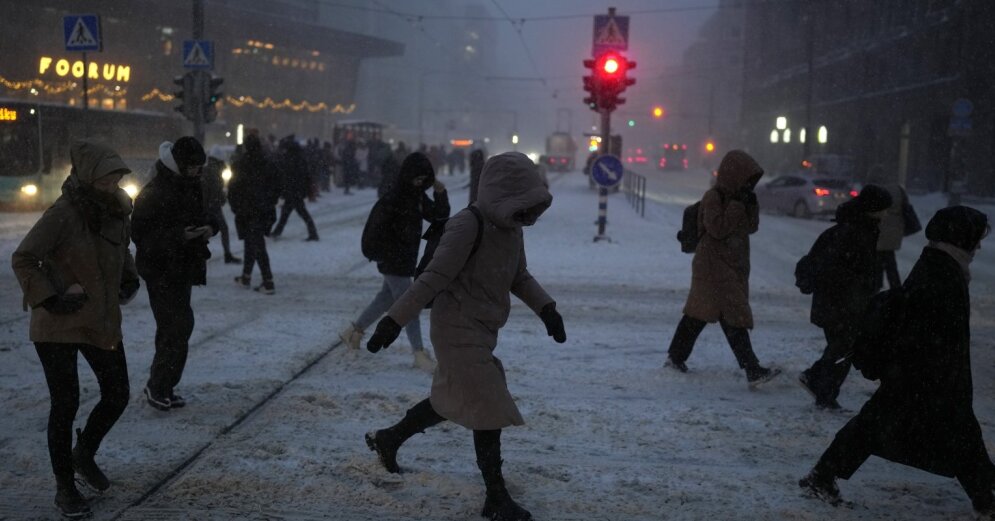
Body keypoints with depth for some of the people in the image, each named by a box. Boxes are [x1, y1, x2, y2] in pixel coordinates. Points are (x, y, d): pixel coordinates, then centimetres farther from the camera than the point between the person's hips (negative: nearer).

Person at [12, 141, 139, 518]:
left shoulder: (114, 212, 3)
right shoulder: (63, 214, -19)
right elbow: (23, 258, -17)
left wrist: (129, 279, 9)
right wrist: (49, 300, -19)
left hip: (103, 323, 7)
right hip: (59, 326, -7)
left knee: (117, 396, 10)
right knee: (65, 405, 0)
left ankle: (84, 455, 37)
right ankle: (65, 487, 16)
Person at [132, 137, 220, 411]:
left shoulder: (191, 187, 10)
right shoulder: (154, 193, -17)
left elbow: (202, 214, 23)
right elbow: (141, 235, -20)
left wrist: (210, 226, -2)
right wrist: (178, 235, -31)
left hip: (183, 268, 9)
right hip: (161, 271, -9)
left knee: (172, 329, 13)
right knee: (179, 326, -12)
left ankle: (161, 388, 23)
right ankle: (158, 387, -1)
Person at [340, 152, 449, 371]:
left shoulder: (418, 196, 7)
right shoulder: (393, 198, -20)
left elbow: (439, 216, 6)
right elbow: (375, 224, -21)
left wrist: (440, 194, -9)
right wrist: (381, 252, -20)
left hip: (407, 259, 9)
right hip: (392, 260, -9)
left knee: (386, 298, 21)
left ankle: (353, 331, 37)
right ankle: (419, 353, -1)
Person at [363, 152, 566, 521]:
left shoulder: (511, 229, 6)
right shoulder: (467, 226, -20)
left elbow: (519, 278, 17)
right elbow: (434, 278, -22)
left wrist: (546, 309, 2)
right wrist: (394, 321, -22)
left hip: (481, 333, 9)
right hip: (458, 329, -9)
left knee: (451, 401, 20)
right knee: (489, 410, -7)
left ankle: (387, 440, 39)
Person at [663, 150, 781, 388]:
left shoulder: (736, 197, 13)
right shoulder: (713, 197, -13)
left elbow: (751, 227, 14)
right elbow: (717, 228, -21)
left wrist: (751, 205, -2)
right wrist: (737, 206, -19)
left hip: (733, 268, 9)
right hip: (715, 268, -9)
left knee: (698, 314, 16)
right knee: (735, 317, -12)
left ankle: (676, 357, 26)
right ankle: (753, 371, -15)